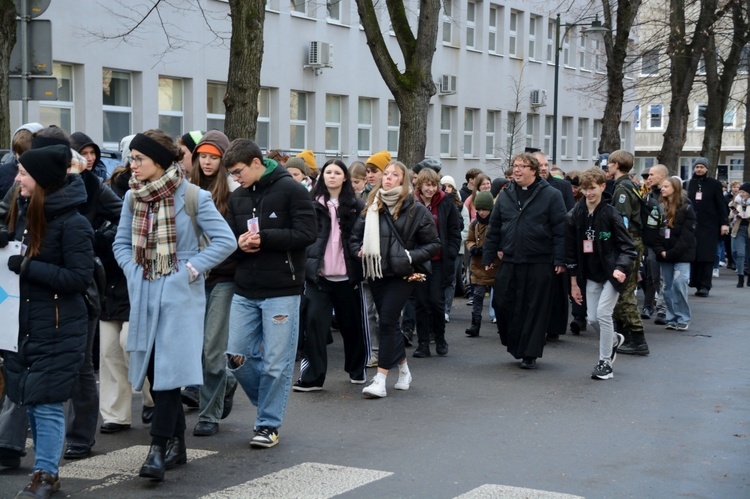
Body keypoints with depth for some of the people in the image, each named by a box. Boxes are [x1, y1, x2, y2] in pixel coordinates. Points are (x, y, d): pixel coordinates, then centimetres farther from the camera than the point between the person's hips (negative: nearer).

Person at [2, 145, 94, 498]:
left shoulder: (72, 224, -14)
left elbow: (80, 277, -17)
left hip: (58, 330, -7)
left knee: (46, 402, -4)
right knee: (29, 400, 12)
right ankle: (47, 469, 23)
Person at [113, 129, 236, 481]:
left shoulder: (192, 197, -10)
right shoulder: (133, 197, 6)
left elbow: (226, 241, -9)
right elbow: (121, 243, 15)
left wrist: (191, 269, -12)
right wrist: (133, 270, -1)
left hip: (179, 294, -6)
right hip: (144, 294, 6)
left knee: (169, 368, -10)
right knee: (153, 368, 8)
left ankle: (158, 449, -9)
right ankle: (176, 444, 20)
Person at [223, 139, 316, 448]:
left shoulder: (291, 190, -7)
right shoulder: (237, 197, 11)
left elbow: (307, 233, -13)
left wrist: (263, 238, -16)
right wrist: (239, 243, -8)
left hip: (282, 291, -6)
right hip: (245, 291, 6)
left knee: (276, 362, 0)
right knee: (237, 356, 5)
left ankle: (269, 424, 12)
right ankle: (269, 403, 28)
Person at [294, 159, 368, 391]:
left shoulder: (356, 206, 2)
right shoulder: (313, 204, 3)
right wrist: (308, 264, -6)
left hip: (347, 276, 0)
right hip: (318, 275, 0)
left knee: (352, 324, 12)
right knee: (315, 322, -6)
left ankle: (357, 370, 31)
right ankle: (312, 376, -2)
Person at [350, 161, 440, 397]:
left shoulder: (415, 209, -4)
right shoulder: (372, 207, 7)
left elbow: (434, 244, -1)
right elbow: (356, 236, 18)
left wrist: (410, 256, -14)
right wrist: (359, 251, -2)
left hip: (401, 275, -5)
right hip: (376, 273, 5)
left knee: (387, 321, -10)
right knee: (388, 322, 11)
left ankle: (380, 379, -9)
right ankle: (404, 369, 28)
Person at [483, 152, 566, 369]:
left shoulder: (551, 195, -3)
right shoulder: (505, 195, 10)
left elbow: (560, 229, -7)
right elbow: (494, 228, 13)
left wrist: (560, 260, -13)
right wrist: (488, 256, 9)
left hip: (539, 263, -4)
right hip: (509, 261, 4)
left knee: (535, 308, 1)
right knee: (502, 303, 3)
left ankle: (529, 354, 10)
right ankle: (514, 344, 22)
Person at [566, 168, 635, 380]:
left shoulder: (611, 214, -12)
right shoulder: (574, 216, 0)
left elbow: (627, 247, -11)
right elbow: (571, 251, 5)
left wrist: (621, 268, -27)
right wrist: (574, 282, 6)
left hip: (611, 273, -5)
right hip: (591, 273, 5)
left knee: (603, 313, -13)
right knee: (593, 318, 4)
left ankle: (605, 362, 0)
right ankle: (614, 339, 37)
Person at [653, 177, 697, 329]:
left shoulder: (686, 209, -4)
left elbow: (687, 235, -11)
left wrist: (672, 253, -16)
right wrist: (660, 251, -7)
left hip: (681, 254, -5)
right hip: (664, 254, 5)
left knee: (678, 284, -13)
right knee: (668, 287, 5)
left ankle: (683, 318, -4)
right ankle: (672, 318, 12)